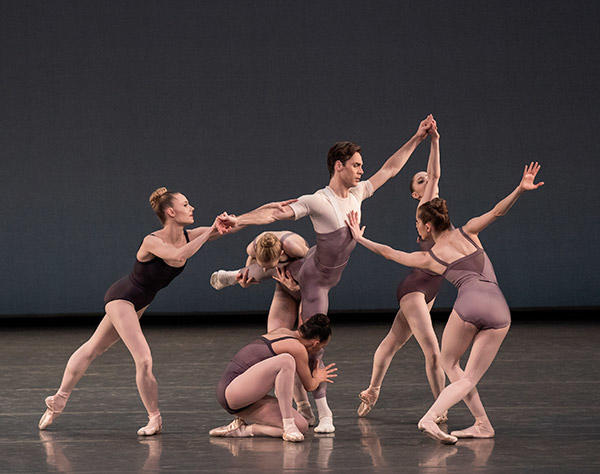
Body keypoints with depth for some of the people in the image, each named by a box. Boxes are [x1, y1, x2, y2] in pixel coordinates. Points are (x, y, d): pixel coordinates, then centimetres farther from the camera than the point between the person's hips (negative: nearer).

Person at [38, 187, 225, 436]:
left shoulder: (189, 237, -10)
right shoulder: (152, 242, -29)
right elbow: (178, 256, -47)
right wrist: (209, 233, -43)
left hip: (139, 303, 8)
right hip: (121, 298, -8)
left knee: (93, 348, 20)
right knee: (143, 361, -18)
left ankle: (58, 400, 31)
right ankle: (155, 418, -3)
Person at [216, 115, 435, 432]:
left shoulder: (357, 193, -5)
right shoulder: (316, 201, -25)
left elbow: (390, 169, 6)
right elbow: (274, 213, -30)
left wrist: (417, 138, 7)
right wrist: (238, 220, -43)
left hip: (334, 273, 6)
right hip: (315, 277, -6)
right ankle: (324, 414, 3)